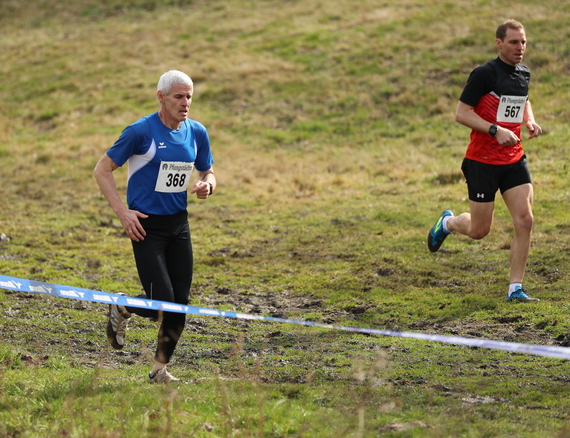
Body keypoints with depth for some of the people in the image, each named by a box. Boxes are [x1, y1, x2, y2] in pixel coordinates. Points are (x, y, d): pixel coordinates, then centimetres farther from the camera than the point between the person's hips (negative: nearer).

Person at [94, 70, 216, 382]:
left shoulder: (197, 133, 5)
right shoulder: (141, 131, -12)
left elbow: (208, 172, 19)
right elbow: (102, 170, -7)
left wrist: (207, 185, -6)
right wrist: (122, 212, -15)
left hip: (178, 224, 5)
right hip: (146, 225, -5)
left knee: (180, 303, 1)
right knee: (161, 301, -13)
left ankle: (160, 368, 16)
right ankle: (120, 310, 20)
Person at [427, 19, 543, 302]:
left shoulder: (524, 74, 8)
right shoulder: (484, 74, -14)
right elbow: (461, 113, -14)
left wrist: (529, 121, 8)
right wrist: (496, 130, -24)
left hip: (514, 159, 6)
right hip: (482, 160, -5)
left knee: (525, 220, -8)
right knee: (479, 230, 2)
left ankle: (515, 289, 0)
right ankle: (447, 223, 38)